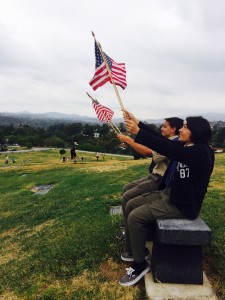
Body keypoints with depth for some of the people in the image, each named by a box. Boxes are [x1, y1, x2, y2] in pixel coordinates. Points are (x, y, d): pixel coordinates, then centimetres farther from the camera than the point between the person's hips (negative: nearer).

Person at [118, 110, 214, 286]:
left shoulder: (201, 152, -21)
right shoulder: (185, 147, 7)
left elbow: (168, 149, -32)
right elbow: (162, 139, 1)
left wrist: (137, 132, -32)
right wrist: (138, 122, -6)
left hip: (183, 204, -9)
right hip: (168, 193, 9)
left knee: (135, 217, -18)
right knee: (131, 206, 6)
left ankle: (140, 264, 3)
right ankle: (134, 249, 23)